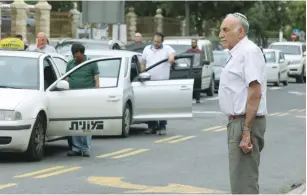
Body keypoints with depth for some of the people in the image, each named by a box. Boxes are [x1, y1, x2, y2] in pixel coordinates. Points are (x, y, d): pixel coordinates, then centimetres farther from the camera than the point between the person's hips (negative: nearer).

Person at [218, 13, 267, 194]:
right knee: (242, 177, 17)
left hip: (245, 122, -11)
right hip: (238, 121, 11)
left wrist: (246, 131, -25)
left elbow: (255, 92, -22)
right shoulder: (237, 53, 16)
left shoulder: (249, 51, -15)